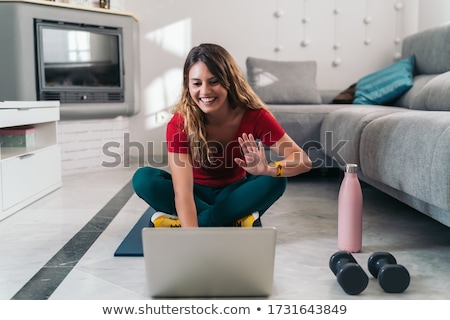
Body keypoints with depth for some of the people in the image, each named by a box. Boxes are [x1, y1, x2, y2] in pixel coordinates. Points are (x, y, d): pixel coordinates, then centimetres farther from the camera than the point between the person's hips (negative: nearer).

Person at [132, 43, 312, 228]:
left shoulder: (253, 115, -22)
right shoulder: (179, 124, -26)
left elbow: (303, 160, -26)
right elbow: (182, 192, -36)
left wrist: (268, 169, -47)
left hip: (234, 192, 1)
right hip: (197, 193, 0)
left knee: (275, 181, -30)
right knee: (143, 179, -27)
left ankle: (177, 223, -25)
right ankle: (236, 222, -27)